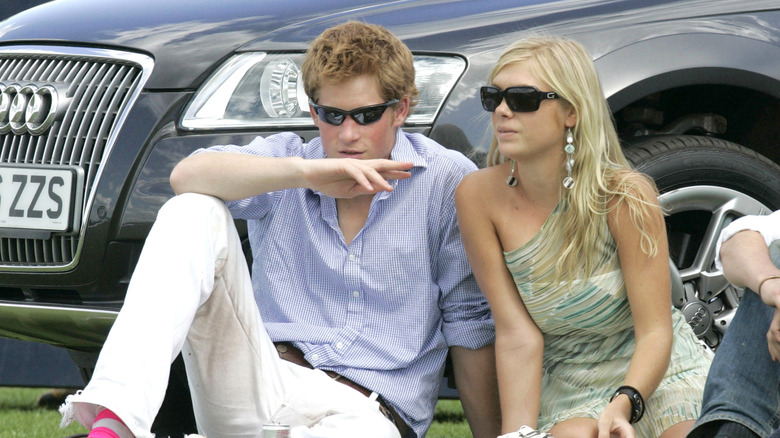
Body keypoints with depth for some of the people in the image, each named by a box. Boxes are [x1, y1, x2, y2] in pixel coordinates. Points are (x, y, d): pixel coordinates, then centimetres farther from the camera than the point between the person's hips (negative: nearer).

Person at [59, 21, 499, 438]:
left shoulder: (447, 180, 4)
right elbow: (187, 175, -11)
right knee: (193, 211, -16)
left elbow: (471, 326, 6)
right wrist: (305, 172, -23)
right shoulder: (286, 158, 11)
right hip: (260, 382, 3)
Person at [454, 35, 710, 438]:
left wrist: (623, 404, -35)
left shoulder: (625, 195, -17)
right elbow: (517, 334, -10)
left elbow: (655, 332, -17)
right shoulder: (478, 196, -10)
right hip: (569, 385, 0)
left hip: (659, 373, 0)